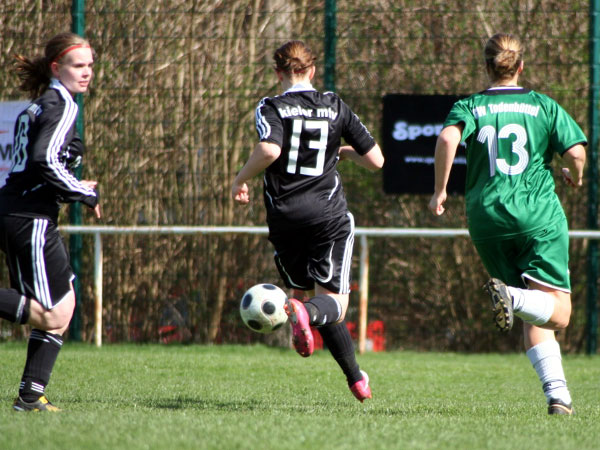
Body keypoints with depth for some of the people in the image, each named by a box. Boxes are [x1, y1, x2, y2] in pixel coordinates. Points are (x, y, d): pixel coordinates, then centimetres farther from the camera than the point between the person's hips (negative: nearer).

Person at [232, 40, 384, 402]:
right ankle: (306, 312, -42)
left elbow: (269, 151, -21)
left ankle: (355, 376, 9)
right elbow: (376, 160, 7)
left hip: (284, 217, 0)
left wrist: (241, 180, -5)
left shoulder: (272, 108, 0)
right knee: (333, 303, -4)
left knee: (304, 291, 15)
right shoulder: (336, 107, 8)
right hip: (328, 215, 0)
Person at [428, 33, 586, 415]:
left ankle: (556, 392, -1)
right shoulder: (544, 106, 6)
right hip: (540, 214, -2)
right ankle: (514, 297, -33)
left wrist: (440, 191, -4)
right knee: (558, 311, -3)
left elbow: (448, 139, -14)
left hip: (487, 218, 2)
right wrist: (575, 178, 20)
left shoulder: (469, 107, 7)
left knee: (532, 318, 12)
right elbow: (576, 153, -3)